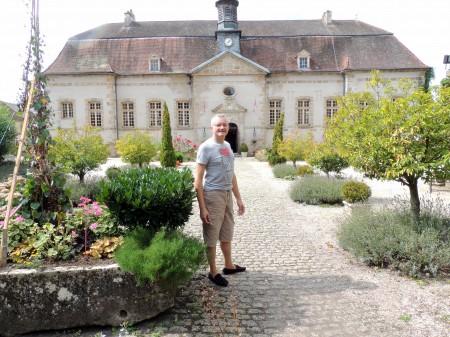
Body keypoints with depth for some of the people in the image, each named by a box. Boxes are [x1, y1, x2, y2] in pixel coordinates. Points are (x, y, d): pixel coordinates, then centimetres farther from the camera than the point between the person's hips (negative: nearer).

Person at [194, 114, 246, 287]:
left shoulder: (227, 145, 11)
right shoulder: (206, 147, -12)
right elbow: (198, 180, -15)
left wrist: (239, 199, 16)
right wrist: (202, 208, -20)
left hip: (227, 194, 8)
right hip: (213, 195, -7)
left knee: (227, 233, 20)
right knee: (211, 236, 4)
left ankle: (229, 265, 37)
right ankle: (213, 272, 19)